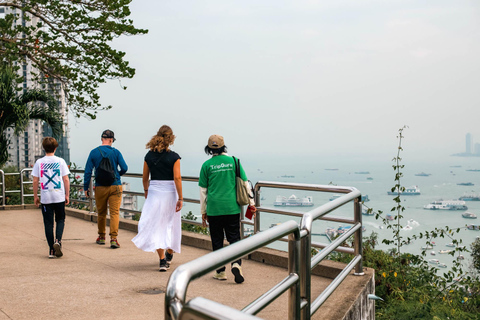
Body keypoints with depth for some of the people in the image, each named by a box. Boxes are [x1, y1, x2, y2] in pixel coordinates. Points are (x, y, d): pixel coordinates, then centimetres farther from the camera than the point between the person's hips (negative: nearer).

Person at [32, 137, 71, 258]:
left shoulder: (39, 162, -1)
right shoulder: (60, 161, -2)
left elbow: (35, 181, 0)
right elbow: (66, 179, -2)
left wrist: (35, 196, 10)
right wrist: (67, 195, 7)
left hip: (45, 198, 0)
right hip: (59, 197, 0)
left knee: (48, 223, 6)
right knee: (60, 220, 14)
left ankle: (52, 250, 6)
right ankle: (57, 241, -10)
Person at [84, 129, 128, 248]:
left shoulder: (94, 152, 0)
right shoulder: (116, 152, -3)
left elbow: (88, 171, -1)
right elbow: (124, 168, -8)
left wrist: (86, 187, 5)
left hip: (100, 187, 2)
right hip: (115, 186, -2)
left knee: (101, 213, 15)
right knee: (114, 212, -2)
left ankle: (101, 237, 28)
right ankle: (113, 238, -13)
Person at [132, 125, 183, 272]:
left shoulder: (149, 155, 1)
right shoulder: (174, 157, -9)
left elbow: (145, 177, 8)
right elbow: (177, 178, -13)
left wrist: (146, 191, 25)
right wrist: (180, 198, -9)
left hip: (154, 192, 2)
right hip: (170, 192, -2)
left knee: (156, 225, 5)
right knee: (171, 224, 17)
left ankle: (162, 260, -1)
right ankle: (169, 254, 34)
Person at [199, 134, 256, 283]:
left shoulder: (207, 165, -1)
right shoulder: (233, 161, 1)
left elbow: (203, 190, 4)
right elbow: (245, 183, 3)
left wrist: (203, 212, 12)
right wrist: (251, 203, 11)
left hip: (214, 209, 0)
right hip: (232, 207, 1)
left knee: (217, 240, 9)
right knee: (234, 238, 7)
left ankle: (220, 272, 13)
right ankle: (236, 263, -15)